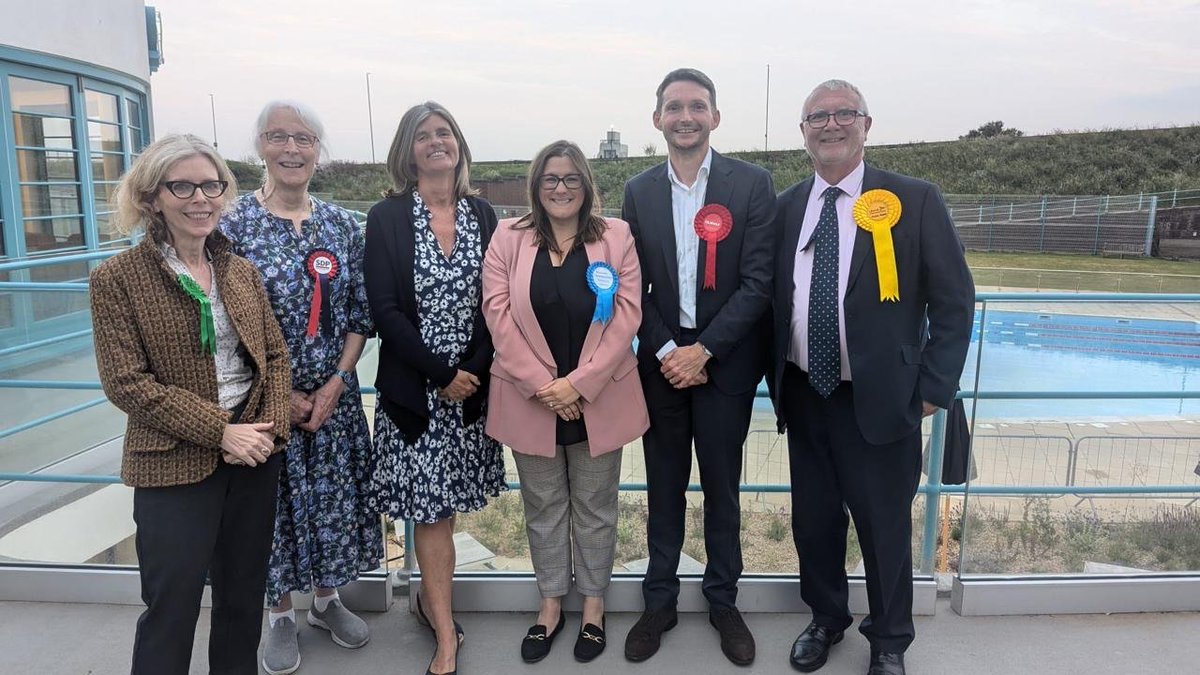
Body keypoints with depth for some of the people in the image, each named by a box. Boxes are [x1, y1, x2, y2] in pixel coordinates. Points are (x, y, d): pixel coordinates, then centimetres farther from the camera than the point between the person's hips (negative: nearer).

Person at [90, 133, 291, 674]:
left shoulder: (242, 271, 7)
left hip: (254, 453, 4)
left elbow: (275, 356, 8)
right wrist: (220, 431, -17)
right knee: (172, 608, 6)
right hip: (175, 464, -4)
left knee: (244, 594, 18)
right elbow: (126, 383, -12)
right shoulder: (117, 279, -7)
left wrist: (272, 426, -8)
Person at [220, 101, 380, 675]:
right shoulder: (233, 222, -8)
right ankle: (281, 614, 31)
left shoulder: (341, 224, 2)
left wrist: (336, 382, -7)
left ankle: (326, 599, 36)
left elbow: (359, 312, 3)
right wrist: (280, 392, -11)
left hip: (334, 394, 3)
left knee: (334, 496, 13)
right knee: (274, 500, 10)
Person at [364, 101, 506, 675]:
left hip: (472, 382, 3)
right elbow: (384, 309, -10)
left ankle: (430, 599, 33)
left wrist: (473, 370, -9)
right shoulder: (387, 217, -4)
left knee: (445, 499, 11)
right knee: (431, 506, 2)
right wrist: (440, 374, -13)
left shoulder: (481, 215, 5)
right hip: (413, 386, -3)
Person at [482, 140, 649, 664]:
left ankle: (593, 604, 32)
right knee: (543, 506, 14)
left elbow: (627, 315, -7)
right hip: (530, 399, 1)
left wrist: (579, 383, -14)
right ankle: (550, 603, 33)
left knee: (594, 507, 13)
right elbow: (498, 314, -5)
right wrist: (541, 385, -13)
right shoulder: (508, 238, 1)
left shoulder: (616, 236, -1)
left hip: (598, 399, 0)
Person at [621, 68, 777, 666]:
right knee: (664, 487, 12)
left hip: (725, 363, -2)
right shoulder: (639, 191, 4)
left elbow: (759, 282, -9)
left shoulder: (751, 184, -5)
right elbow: (633, 285, 3)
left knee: (722, 487, 10)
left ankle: (723, 601, 29)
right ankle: (659, 600, 28)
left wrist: (702, 351, -14)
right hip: (661, 362, 2)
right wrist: (666, 351, -8)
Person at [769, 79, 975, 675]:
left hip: (880, 399, -3)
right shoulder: (787, 206, 5)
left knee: (885, 526, 11)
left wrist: (934, 387, -9)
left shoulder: (914, 201, -6)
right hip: (804, 396, 4)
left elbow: (954, 301, -5)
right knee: (813, 519, 17)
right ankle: (825, 619, 41)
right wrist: (775, 377, 4)